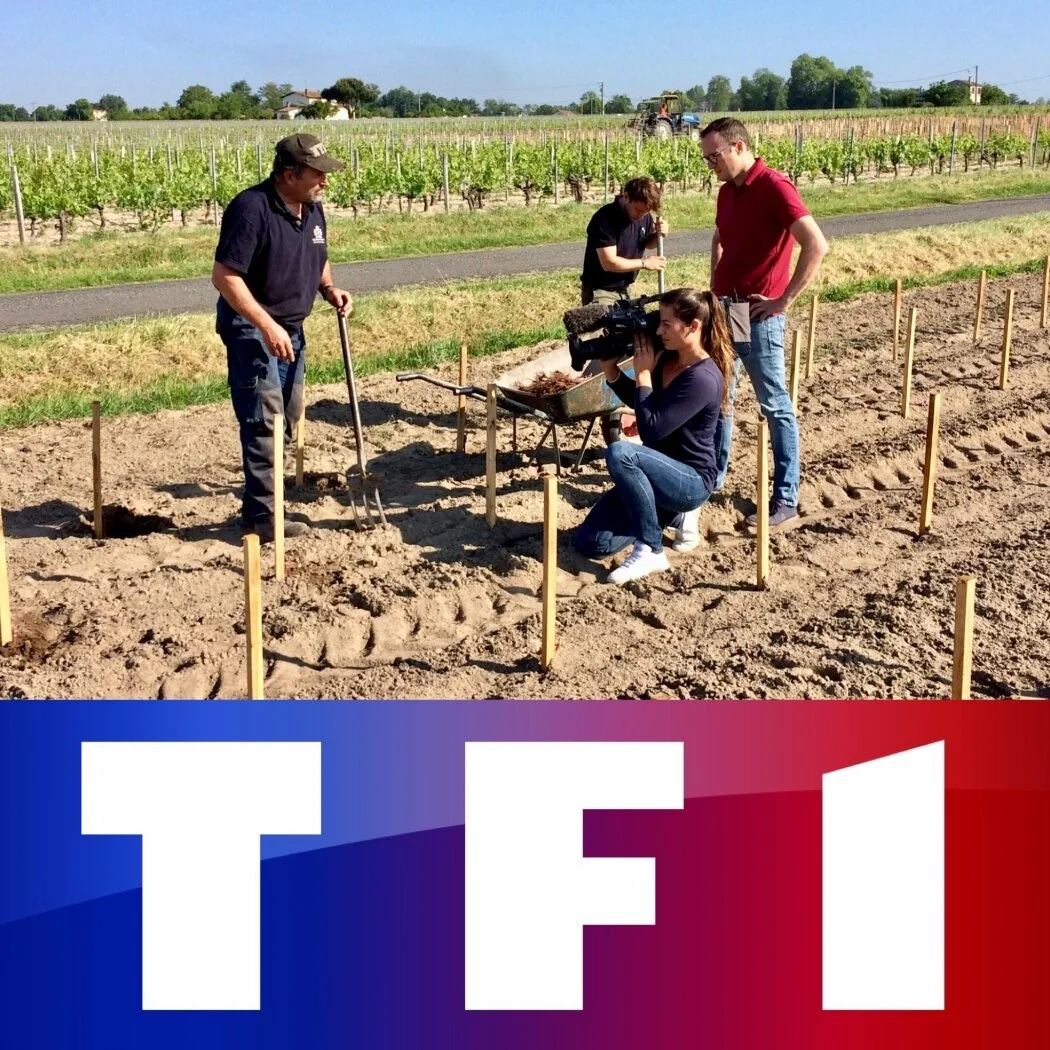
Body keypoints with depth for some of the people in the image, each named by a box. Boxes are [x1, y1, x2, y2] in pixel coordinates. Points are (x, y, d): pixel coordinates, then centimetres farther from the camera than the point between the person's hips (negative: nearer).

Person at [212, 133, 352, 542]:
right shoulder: (251, 208, -21)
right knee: (263, 422, -9)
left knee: (287, 418, 15)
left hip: (291, 329, 9)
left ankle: (259, 498, 28)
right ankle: (260, 515, -1)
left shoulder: (312, 208, 5)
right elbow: (224, 276, -24)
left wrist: (328, 288, 0)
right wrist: (267, 326, -30)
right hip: (251, 328, -9)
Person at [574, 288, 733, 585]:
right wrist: (610, 369, 0)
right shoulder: (667, 357, 1)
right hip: (660, 470, 8)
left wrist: (643, 373, -19)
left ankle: (650, 551, -23)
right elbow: (637, 401, 17)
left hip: (692, 479, -8)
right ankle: (675, 515, 17)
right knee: (590, 543, 0)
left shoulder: (704, 379, -24)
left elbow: (651, 430, -27)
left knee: (620, 453, -36)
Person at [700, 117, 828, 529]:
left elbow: (816, 245, -24)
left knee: (775, 407, 0)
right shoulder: (727, 191, 9)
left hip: (758, 316, -8)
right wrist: (715, 285, 16)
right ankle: (713, 475, 31)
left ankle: (786, 498, 7)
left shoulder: (774, 186, -16)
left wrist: (784, 300, -20)